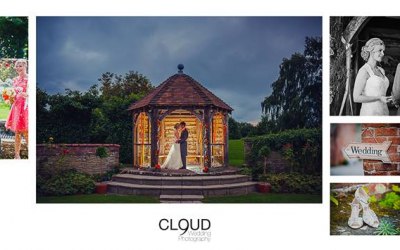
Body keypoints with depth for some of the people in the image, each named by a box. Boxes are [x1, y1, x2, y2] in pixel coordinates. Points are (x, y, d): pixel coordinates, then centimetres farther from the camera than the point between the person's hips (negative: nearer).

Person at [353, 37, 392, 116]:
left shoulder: (381, 71, 15)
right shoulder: (364, 71, -10)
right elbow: (356, 98, -15)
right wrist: (379, 98, -18)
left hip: (383, 112, 8)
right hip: (370, 115, -8)